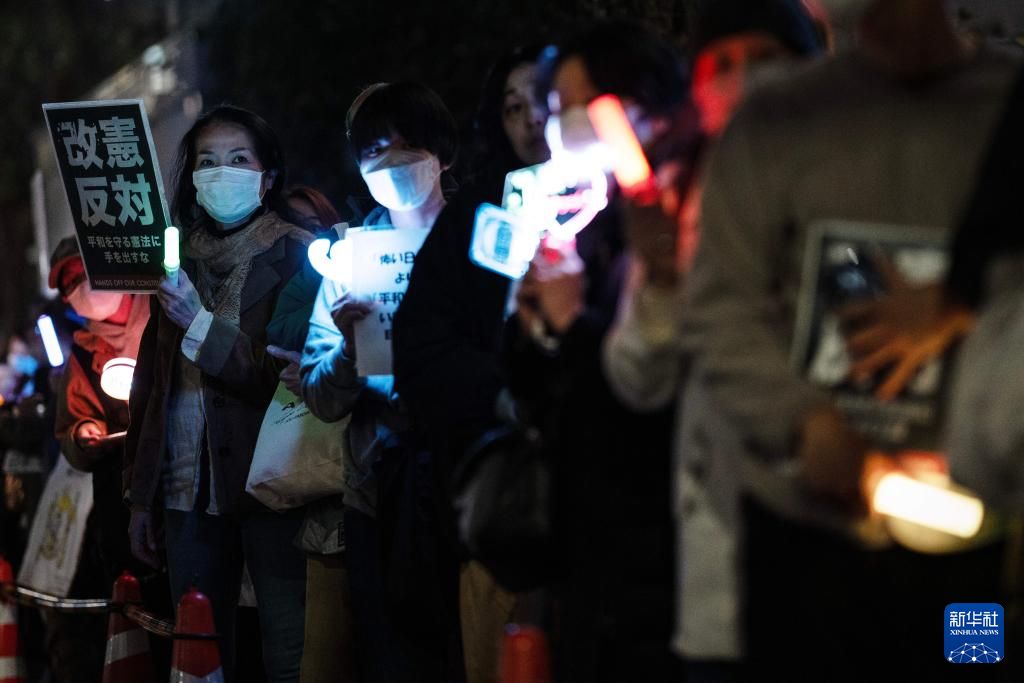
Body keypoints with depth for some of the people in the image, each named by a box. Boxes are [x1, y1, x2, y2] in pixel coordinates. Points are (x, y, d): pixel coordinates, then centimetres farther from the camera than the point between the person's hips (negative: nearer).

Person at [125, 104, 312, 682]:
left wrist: (202, 328, -18)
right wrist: (141, 498, 10)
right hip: (189, 488, 5)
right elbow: (150, 385, 13)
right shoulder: (178, 261, 12)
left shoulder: (296, 256, -3)